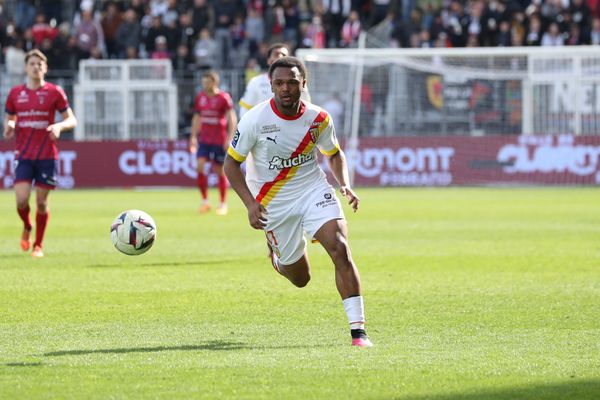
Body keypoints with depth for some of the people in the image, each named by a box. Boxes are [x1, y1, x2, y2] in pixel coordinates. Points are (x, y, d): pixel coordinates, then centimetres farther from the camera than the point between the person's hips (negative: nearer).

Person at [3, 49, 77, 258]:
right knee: (22, 200, -11)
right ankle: (26, 228, 22)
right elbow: (9, 118, 19)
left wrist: (59, 126, -19)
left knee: (41, 202, 1)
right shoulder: (15, 93, 7)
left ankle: (38, 245, 16)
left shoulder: (54, 92, 0)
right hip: (24, 155, 1)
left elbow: (71, 120, 2)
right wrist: (9, 126, -5)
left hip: (47, 156, -1)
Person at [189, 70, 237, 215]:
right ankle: (205, 200, -1)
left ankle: (223, 204, 16)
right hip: (204, 139, 4)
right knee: (200, 166, -12)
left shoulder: (224, 98, -9)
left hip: (220, 141, -4)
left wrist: (230, 138, -18)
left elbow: (232, 119, -11)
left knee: (220, 171, 3)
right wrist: (193, 136, 14)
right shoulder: (200, 98, 7)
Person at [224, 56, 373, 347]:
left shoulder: (318, 119, -7)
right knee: (300, 278, 7)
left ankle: (358, 331, -19)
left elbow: (334, 154, 11)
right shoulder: (255, 120, -16)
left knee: (340, 249, -22)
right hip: (274, 203, -1)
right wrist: (250, 203, -18)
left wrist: (344, 185, -8)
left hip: (314, 190, 1)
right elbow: (231, 162, -7)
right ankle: (277, 257, 47)